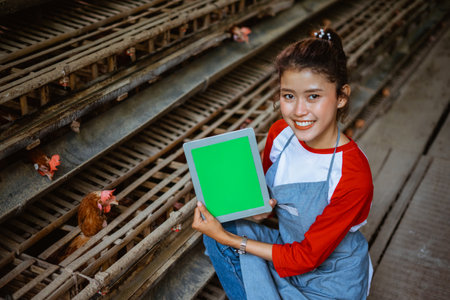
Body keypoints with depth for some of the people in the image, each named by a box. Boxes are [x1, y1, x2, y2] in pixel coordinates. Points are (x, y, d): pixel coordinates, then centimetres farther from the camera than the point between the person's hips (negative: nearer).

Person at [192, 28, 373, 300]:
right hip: (289, 247, 5)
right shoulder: (280, 133, -12)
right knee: (216, 229, -16)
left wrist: (228, 239, -21)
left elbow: (307, 257, -21)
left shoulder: (354, 176, -29)